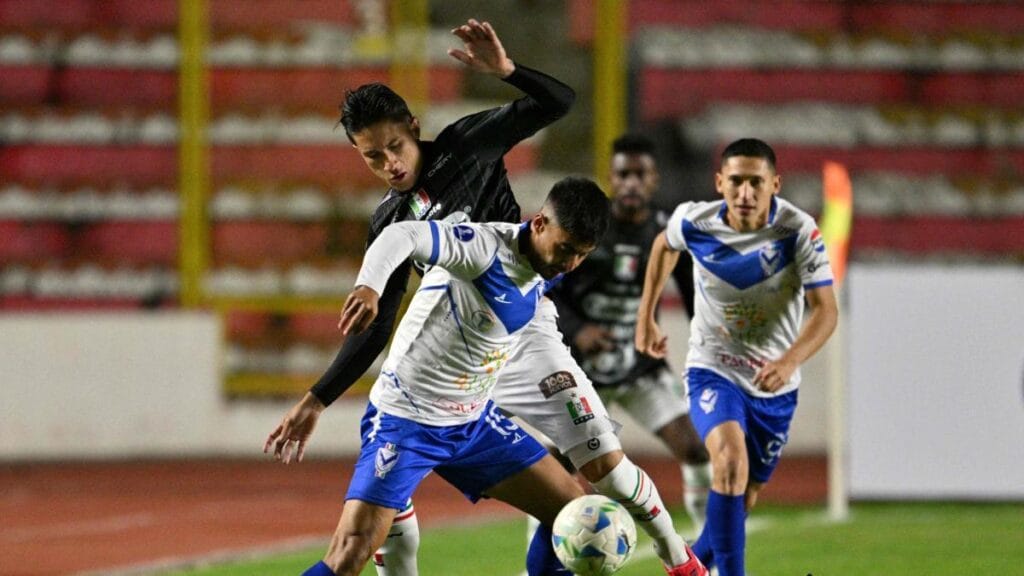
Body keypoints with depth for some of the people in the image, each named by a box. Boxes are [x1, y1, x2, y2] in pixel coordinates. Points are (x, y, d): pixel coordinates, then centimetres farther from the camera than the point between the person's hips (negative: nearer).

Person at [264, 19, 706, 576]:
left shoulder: (466, 146, -4)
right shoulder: (388, 223, 7)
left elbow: (558, 102, -10)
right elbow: (374, 327, 11)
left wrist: (505, 70, -29)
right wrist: (316, 402, 7)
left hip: (520, 333, -4)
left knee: (603, 464, -7)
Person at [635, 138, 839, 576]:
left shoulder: (799, 231, -20)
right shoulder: (694, 223, -14)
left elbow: (825, 310, -22)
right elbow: (664, 245, 12)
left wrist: (790, 361, -39)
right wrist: (646, 318, 15)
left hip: (773, 383, 2)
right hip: (713, 370, -1)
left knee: (744, 497, 13)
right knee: (731, 462, -29)